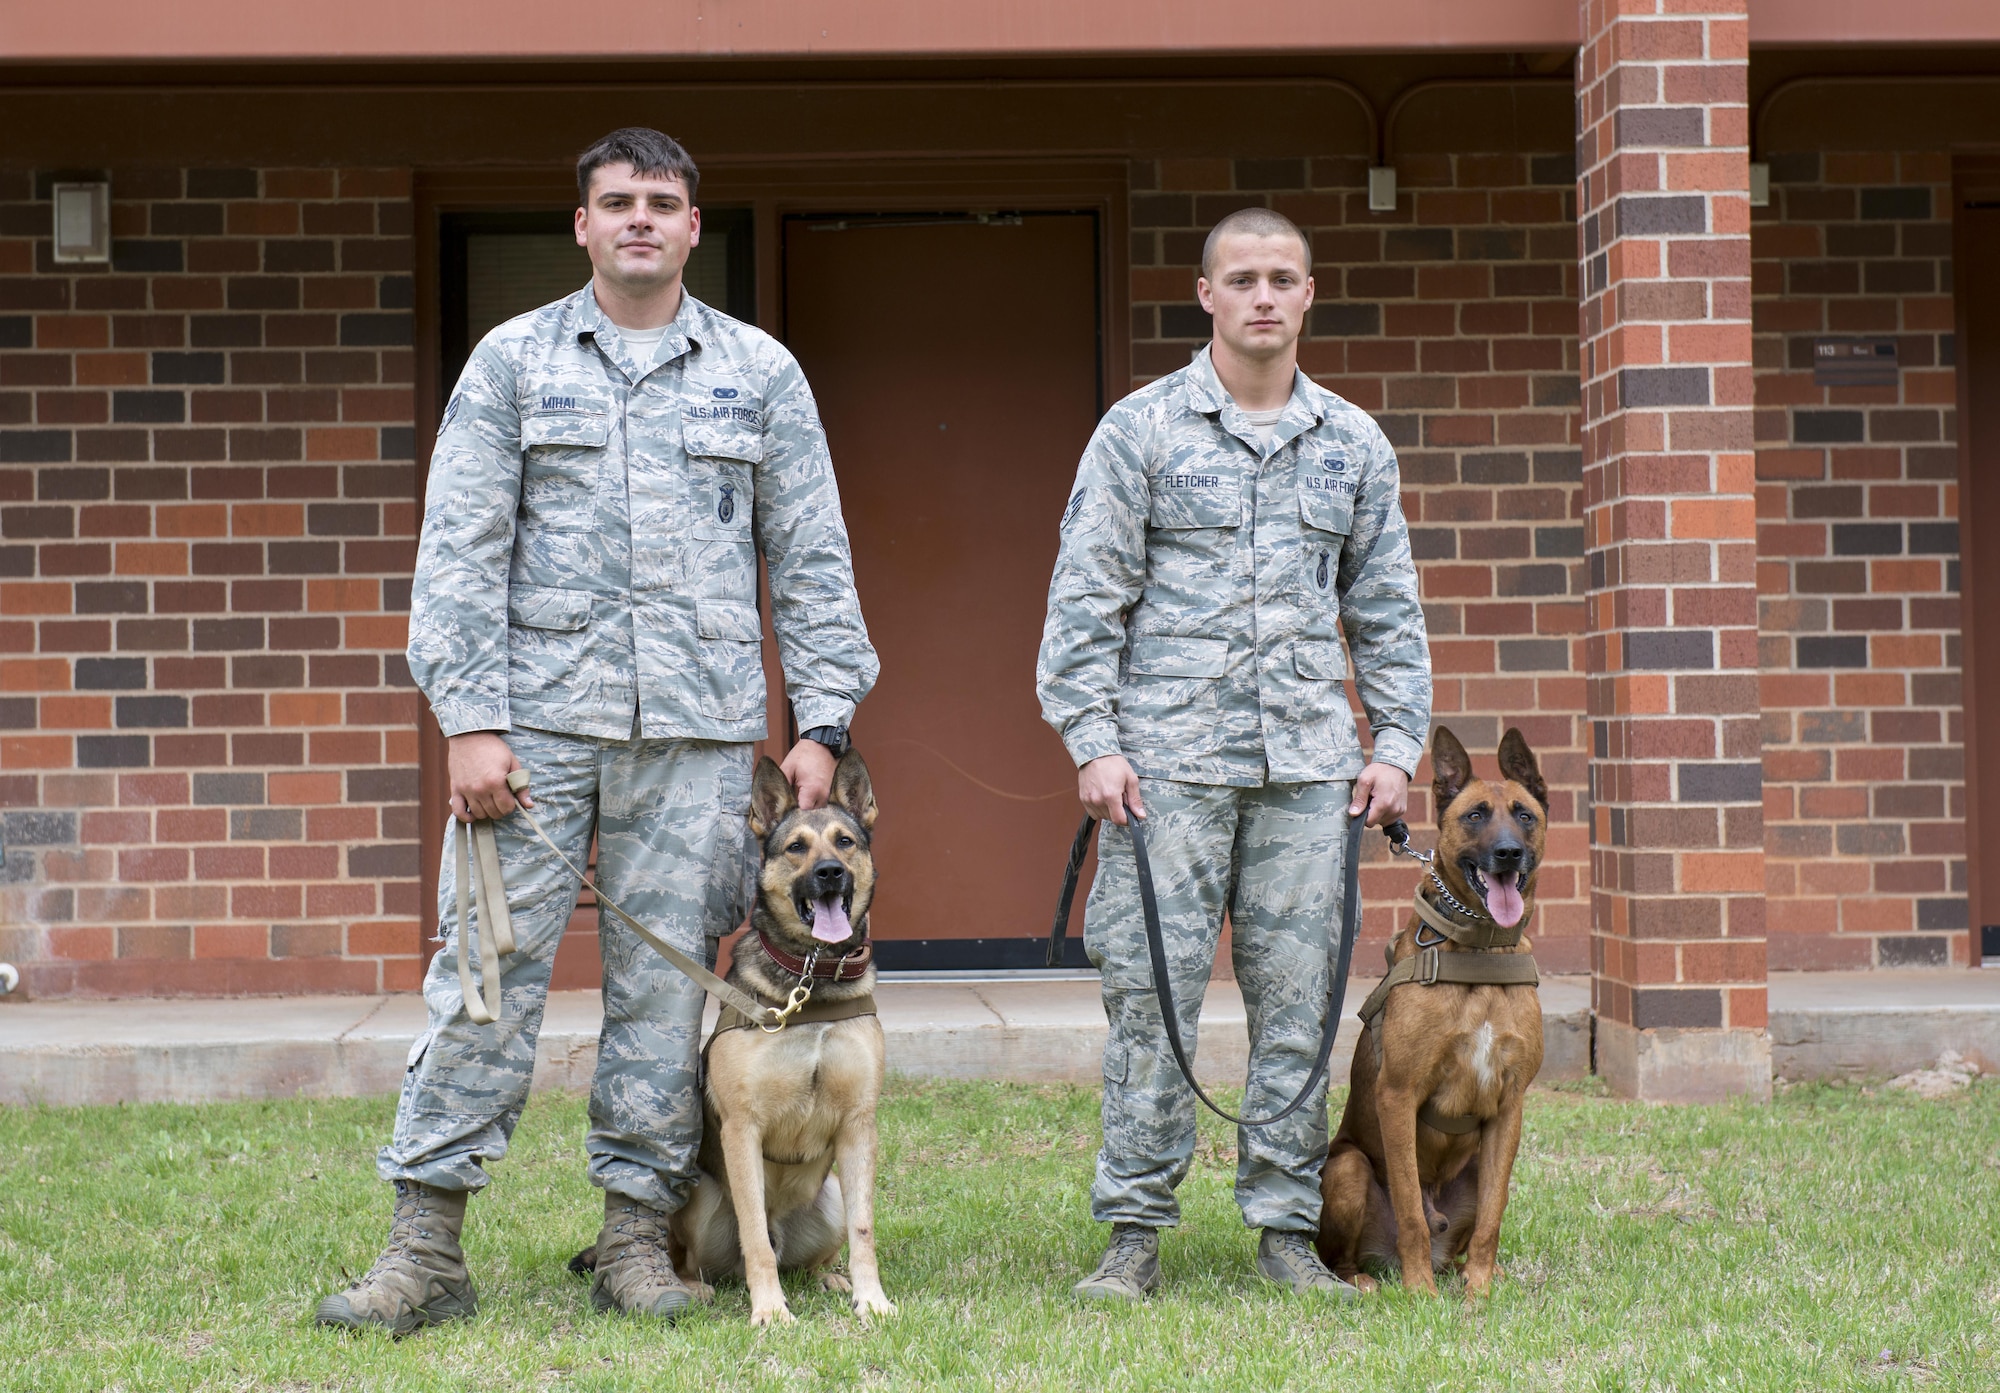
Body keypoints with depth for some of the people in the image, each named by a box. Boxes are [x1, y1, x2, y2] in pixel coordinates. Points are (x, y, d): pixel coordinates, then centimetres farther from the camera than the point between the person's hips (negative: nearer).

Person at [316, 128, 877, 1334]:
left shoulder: (761, 373, 10)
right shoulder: (514, 360, 8)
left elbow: (814, 562, 10)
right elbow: (459, 552, 2)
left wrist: (823, 723, 1)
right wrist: (470, 721, -7)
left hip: (696, 732, 1)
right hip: (538, 719, -1)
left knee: (664, 986, 4)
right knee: (486, 973, -3)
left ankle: (637, 1235, 14)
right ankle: (426, 1247, 1)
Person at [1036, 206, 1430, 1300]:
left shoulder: (1354, 443, 13)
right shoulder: (1141, 430, 3)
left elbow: (1387, 609, 17)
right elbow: (1085, 598, 0)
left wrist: (1398, 744, 8)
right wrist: (1091, 740, -8)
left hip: (1308, 761, 3)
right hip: (1167, 759, -3)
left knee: (1298, 998, 3)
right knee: (1151, 994, -4)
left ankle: (1288, 1230, 11)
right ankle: (1135, 1233, 4)